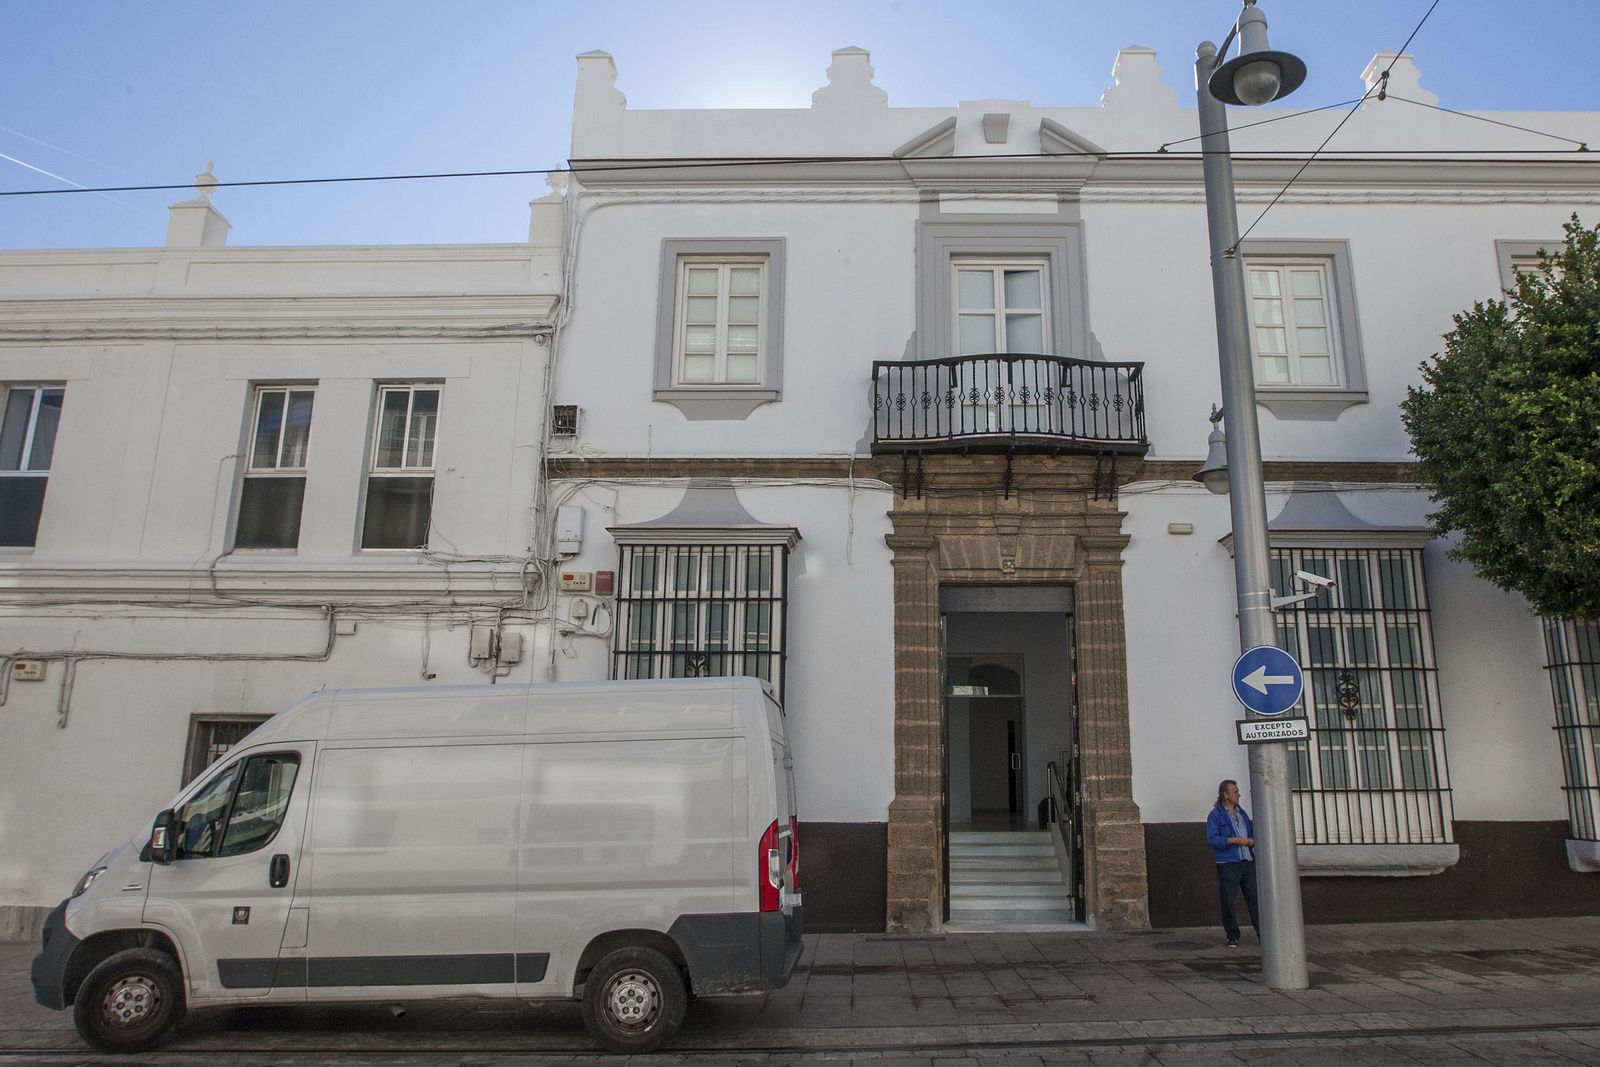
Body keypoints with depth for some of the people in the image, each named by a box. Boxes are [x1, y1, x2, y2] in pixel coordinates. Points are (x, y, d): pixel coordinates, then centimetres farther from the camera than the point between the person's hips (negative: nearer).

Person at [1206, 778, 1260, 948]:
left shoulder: (1241, 812, 16)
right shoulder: (1215, 815, -3)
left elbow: (1251, 832, 24)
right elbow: (1212, 839, -11)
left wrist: (1252, 841, 1)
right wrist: (1235, 840, -18)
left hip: (1248, 862, 5)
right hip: (1228, 864, -5)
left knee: (1255, 898, 0)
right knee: (1228, 901, -1)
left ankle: (1263, 934, 4)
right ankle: (1233, 937, 8)